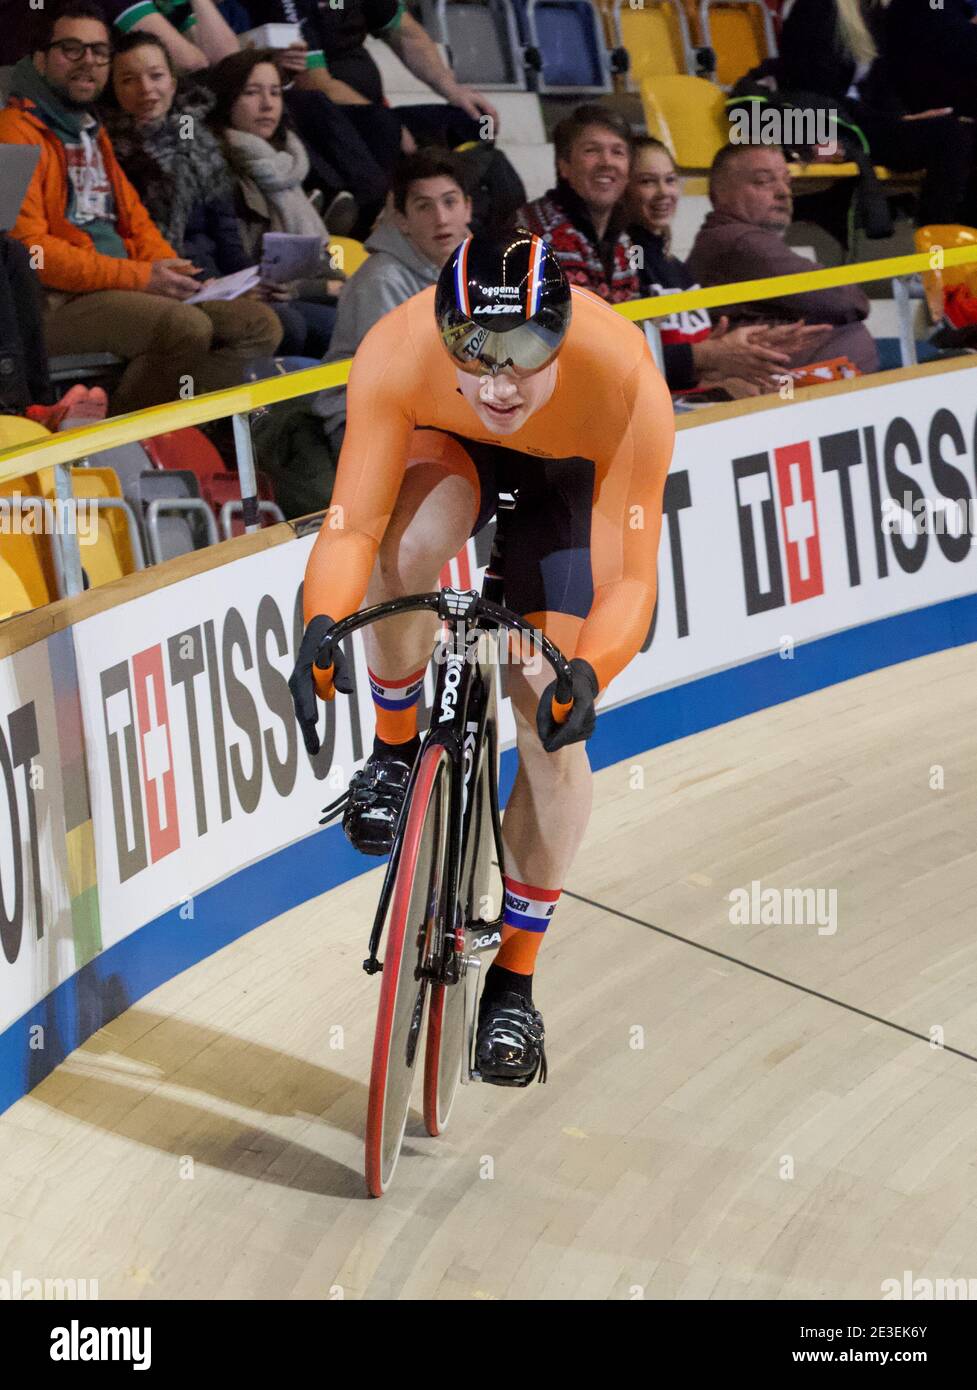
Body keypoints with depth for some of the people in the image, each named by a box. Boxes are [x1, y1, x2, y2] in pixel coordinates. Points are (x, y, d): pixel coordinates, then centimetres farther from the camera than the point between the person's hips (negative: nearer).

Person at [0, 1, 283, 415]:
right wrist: (139, 276, -19)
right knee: (187, 327, -32)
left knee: (259, 327, -3)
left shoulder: (93, 134, 25)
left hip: (117, 291, 10)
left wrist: (172, 271, 1)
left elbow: (135, 221, 25)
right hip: (53, 303, -10)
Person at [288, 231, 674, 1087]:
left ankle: (514, 982, 8)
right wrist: (321, 627, -54)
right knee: (407, 544, -36)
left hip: (573, 474, 0)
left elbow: (632, 578, -36)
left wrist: (587, 675, -55)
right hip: (449, 452, 0)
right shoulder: (396, 353, -38)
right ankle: (396, 749, -7)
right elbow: (350, 526, -35)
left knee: (552, 728, -10)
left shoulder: (625, 383, -40)